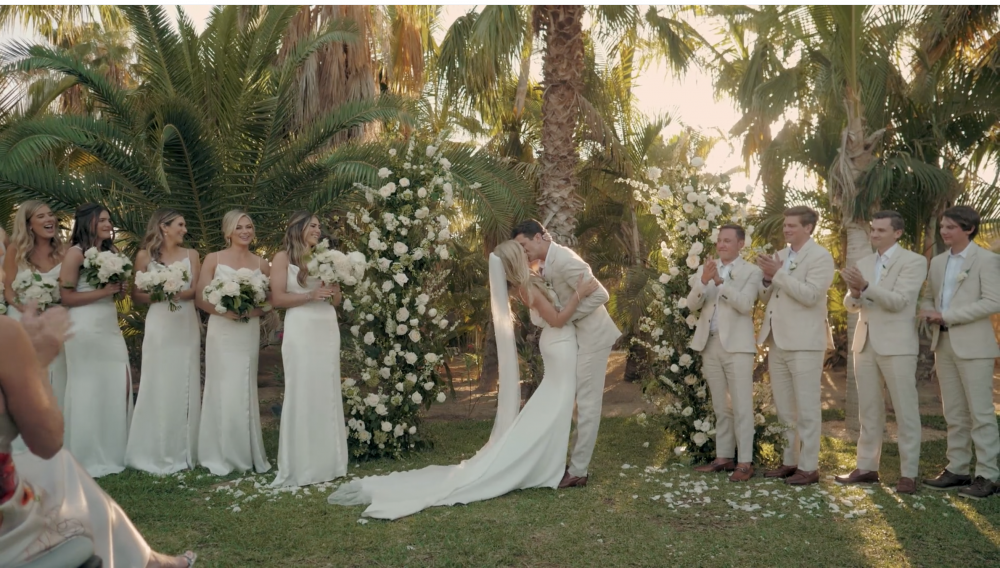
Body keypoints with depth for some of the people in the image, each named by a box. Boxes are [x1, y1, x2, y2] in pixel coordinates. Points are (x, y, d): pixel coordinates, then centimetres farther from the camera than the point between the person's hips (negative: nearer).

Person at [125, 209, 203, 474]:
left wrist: (178, 293, -17)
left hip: (187, 326, 2)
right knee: (158, 386, -2)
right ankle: (156, 453, 6)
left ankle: (183, 450, 12)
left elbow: (198, 291, 2)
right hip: (160, 326, -2)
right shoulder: (145, 256, 3)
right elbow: (136, 295, 2)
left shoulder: (191, 254, 9)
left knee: (185, 386, 4)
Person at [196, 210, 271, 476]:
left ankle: (247, 455, 13)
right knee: (223, 390, -3)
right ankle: (220, 457, 7)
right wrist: (224, 311, -16)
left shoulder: (261, 263, 9)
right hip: (222, 331, -2)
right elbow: (200, 298, -1)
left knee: (245, 391, 5)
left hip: (249, 332, 2)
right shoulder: (213, 259, 4)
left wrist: (254, 310, -10)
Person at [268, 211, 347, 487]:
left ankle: (327, 462, 12)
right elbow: (277, 298, -7)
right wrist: (311, 295, -14)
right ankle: (299, 467, 1)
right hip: (301, 329, -5)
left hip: (328, 328, 5)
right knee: (301, 392, -6)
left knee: (327, 392, 5)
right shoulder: (283, 257, 3)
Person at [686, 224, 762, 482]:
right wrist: (703, 281, -16)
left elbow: (745, 304, -16)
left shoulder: (752, 271, -1)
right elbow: (691, 304, 1)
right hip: (710, 344, 5)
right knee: (720, 406, 11)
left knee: (741, 406, -4)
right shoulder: (705, 269, 12)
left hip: (737, 345, -5)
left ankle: (745, 462, -1)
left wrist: (720, 281, -23)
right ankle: (724, 457, 18)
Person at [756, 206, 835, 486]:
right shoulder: (779, 256, 15)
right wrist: (767, 278, -4)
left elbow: (810, 295, -20)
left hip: (804, 342, -8)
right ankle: (788, 461, 23)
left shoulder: (820, 257, -7)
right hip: (777, 341, 8)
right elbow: (766, 297, 16)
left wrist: (778, 274, -17)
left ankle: (809, 467, 5)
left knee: (806, 407, -1)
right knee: (783, 408, 13)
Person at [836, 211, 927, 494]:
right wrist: (854, 293, -13)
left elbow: (898, 301, -16)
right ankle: (866, 466, 19)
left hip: (896, 345, -6)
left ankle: (908, 473, 5)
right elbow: (850, 305, 10)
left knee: (905, 411, 0)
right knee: (869, 410, 11)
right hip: (865, 343, 6)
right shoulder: (863, 263, 13)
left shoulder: (914, 261, -5)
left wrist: (865, 287, -28)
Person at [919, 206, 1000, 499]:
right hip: (943, 344, 6)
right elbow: (928, 297, 20)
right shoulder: (938, 262, 14)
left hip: (973, 346, -6)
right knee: (954, 413, 10)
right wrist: (928, 311, -4)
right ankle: (957, 469, 17)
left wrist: (947, 316, -16)